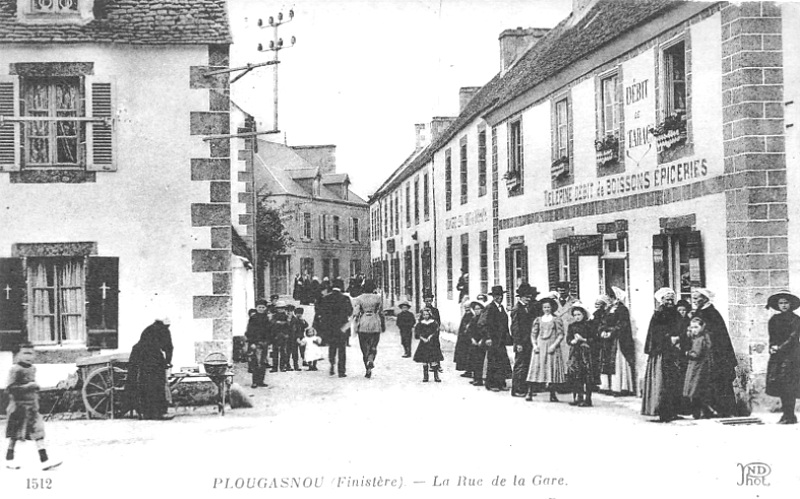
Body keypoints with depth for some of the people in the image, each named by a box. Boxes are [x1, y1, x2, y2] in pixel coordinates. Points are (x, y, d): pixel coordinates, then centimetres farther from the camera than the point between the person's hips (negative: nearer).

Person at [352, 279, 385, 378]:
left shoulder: (359, 299, -1)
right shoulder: (378, 298, 1)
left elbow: (356, 313, -7)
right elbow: (381, 313, 7)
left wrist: (356, 326, -1)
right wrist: (383, 325, 18)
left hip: (363, 325, 0)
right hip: (375, 325, 0)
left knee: (365, 348, 10)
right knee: (373, 346, 10)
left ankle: (368, 370, 11)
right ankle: (371, 360, -20)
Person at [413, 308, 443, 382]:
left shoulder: (433, 323, 2)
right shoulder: (420, 324, 5)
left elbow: (435, 332, -5)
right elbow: (418, 333, -2)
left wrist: (429, 338, -15)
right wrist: (423, 339, -15)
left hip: (433, 343, -1)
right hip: (423, 343, 1)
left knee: (434, 360, -5)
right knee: (424, 361, 2)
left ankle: (436, 376, 0)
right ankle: (425, 377, 9)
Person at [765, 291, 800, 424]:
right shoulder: (774, 320, 14)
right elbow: (772, 337, 10)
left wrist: (779, 348, -16)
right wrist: (773, 346, -10)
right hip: (777, 355, 5)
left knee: (787, 384, -11)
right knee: (776, 382, 0)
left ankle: (789, 416, -7)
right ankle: (787, 414, 11)